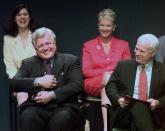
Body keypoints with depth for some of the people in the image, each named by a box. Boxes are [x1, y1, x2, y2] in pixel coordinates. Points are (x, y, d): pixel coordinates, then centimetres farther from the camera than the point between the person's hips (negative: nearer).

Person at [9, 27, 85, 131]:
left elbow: (77, 86, -1)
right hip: (36, 108, 1)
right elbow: (14, 83, 5)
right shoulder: (28, 63, 19)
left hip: (64, 107, -1)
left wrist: (52, 95, -13)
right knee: (28, 117, -32)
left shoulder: (71, 61, 12)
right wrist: (38, 82, -9)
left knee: (62, 118, -35)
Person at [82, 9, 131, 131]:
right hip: (94, 84, 0)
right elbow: (86, 71, 7)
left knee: (106, 88, -37)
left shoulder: (123, 45, 18)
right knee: (107, 81, -37)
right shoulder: (88, 45, 17)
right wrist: (104, 73, -11)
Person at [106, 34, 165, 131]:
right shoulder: (123, 65, 14)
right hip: (125, 111, 0)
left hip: (152, 114, 0)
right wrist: (118, 99, -9)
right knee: (137, 105, -35)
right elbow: (110, 86, 10)